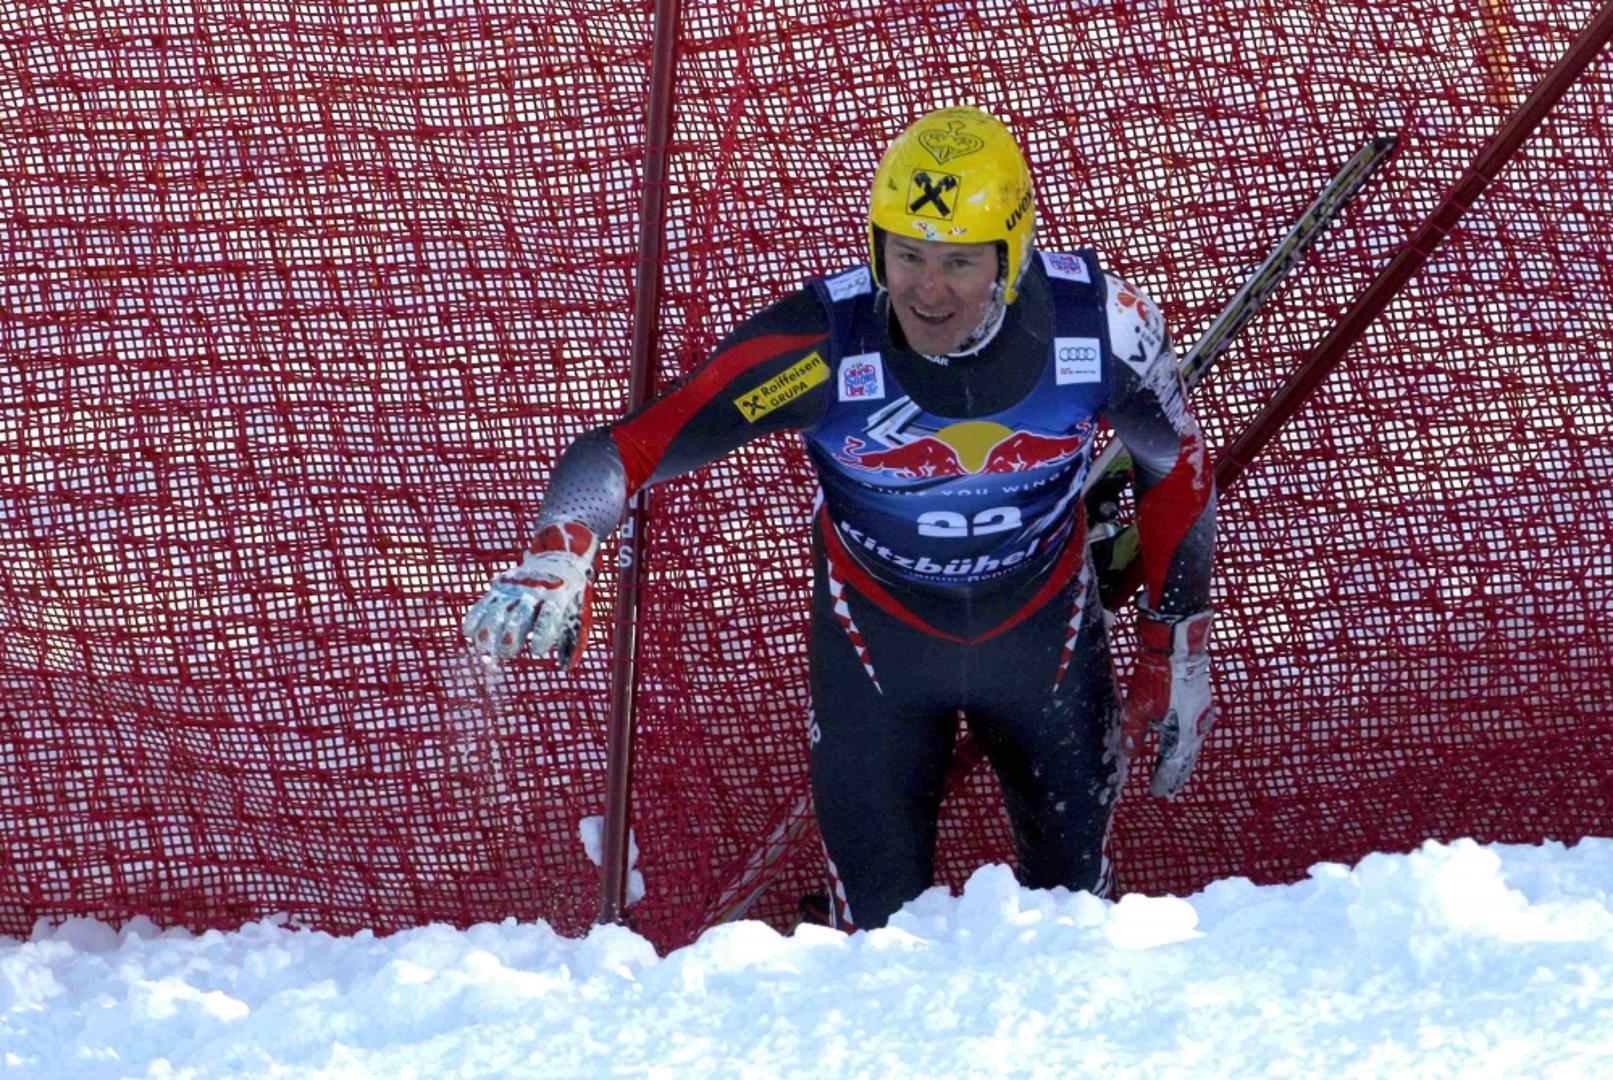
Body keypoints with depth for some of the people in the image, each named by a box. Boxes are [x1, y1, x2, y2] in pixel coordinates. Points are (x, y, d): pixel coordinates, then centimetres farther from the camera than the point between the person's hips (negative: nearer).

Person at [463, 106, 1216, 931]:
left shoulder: (1101, 324, -27)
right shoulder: (825, 346, -33)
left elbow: (1176, 468, -7)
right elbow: (635, 445, -33)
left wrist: (1178, 657, 0)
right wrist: (558, 553, -54)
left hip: (1047, 627, 1)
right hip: (875, 633, -1)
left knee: (1075, 898, 14)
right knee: (883, 931, 2)